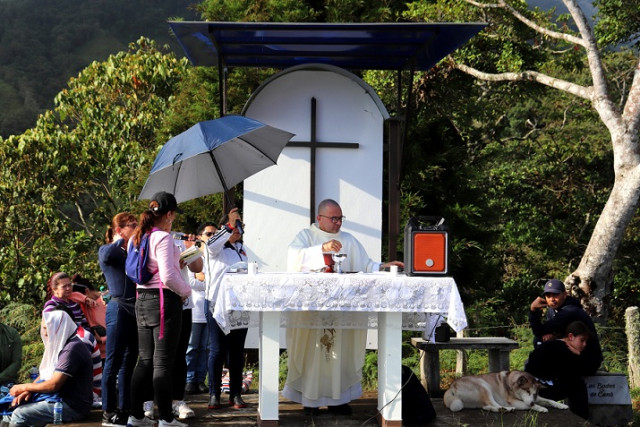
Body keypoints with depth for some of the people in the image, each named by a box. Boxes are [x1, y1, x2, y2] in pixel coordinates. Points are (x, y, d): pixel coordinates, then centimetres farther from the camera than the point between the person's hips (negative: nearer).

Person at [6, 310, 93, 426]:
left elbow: (54, 385, -21)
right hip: (62, 399, 10)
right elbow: (45, 375, 17)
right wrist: (28, 390, -2)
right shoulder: (61, 345, 15)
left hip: (73, 407, -10)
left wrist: (25, 387, -8)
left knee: (19, 415, -19)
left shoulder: (72, 349, -19)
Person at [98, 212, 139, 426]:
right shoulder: (106, 250, 0)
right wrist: (120, 241, -9)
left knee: (130, 362, 10)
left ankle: (125, 409, 16)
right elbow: (107, 256, -25)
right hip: (119, 308, -7)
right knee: (114, 363, -5)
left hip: (137, 308, 7)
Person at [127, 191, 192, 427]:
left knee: (145, 360, 14)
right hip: (164, 301, -8)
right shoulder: (163, 238, -15)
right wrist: (186, 290, -5)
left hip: (142, 300, 8)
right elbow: (168, 277, -22)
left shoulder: (136, 238, 10)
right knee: (163, 363, -3)